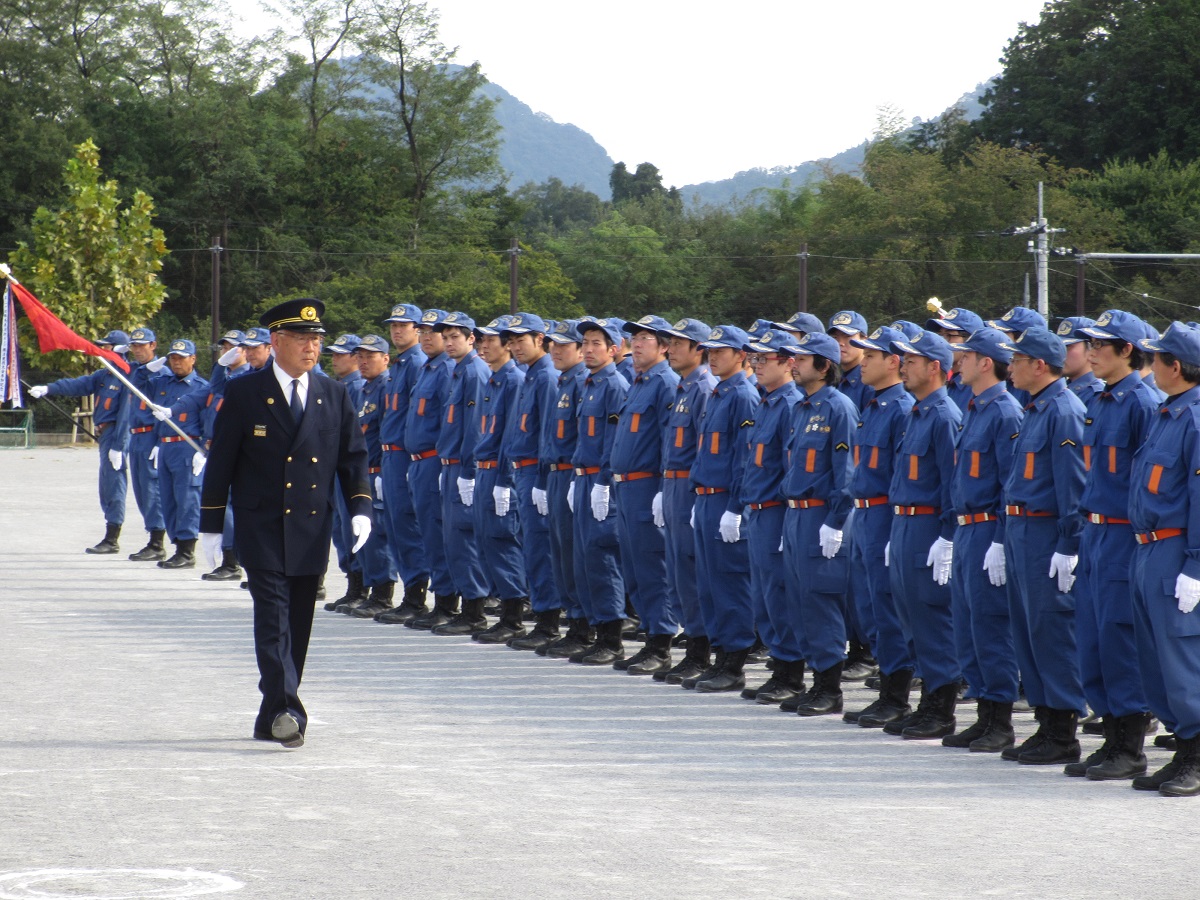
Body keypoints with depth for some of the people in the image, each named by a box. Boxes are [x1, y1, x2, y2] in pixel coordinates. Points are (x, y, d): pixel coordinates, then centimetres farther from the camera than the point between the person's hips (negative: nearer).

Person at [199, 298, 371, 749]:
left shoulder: (334, 397, 9)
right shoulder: (244, 394, -1)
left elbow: (353, 457, 11)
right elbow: (220, 462, 1)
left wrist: (360, 508, -5)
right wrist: (211, 526, -2)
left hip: (312, 529, 4)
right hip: (261, 529, -4)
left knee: (297, 627, 7)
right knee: (273, 617, -15)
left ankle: (271, 719, 16)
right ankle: (287, 711, -24)